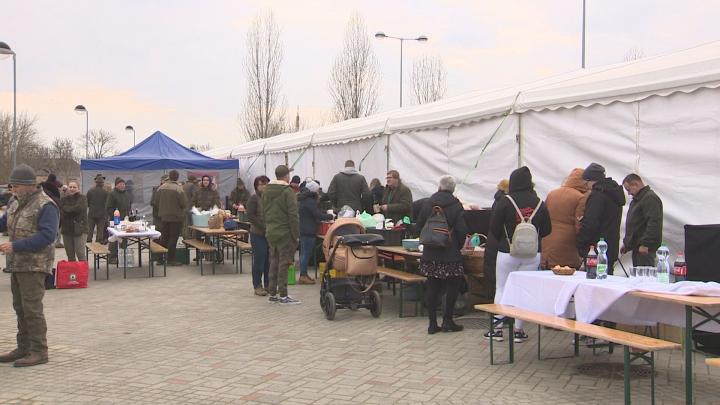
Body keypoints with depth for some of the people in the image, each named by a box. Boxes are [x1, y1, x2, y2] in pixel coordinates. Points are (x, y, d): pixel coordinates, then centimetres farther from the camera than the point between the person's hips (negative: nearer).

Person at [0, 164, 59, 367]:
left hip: (34, 265, -9)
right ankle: (24, 348, 24)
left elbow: (47, 236, -22)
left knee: (32, 308, -7)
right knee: (20, 308, 14)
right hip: (17, 264, 9)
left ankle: (39, 352, 0)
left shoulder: (46, 206, -15)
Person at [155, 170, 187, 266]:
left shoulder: (161, 188, -2)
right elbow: (184, 204, -16)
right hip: (176, 217, -5)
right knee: (173, 238, 1)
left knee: (164, 237, 14)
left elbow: (156, 201, 7)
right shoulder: (178, 189, -18)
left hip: (163, 216, 5)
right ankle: (171, 259, 3)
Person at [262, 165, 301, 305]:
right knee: (284, 262, -3)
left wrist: (268, 226, 18)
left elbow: (264, 212, 15)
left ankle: (272, 293, 17)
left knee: (274, 262, 13)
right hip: (284, 232, -7)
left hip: (270, 232, 7)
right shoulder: (287, 191, -13)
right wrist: (296, 235, -11)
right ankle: (283, 295, -1)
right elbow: (293, 215, -15)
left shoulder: (266, 191, 10)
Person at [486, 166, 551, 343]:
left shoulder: (505, 201, -11)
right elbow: (547, 229, 4)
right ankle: (518, 330, 11)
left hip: (508, 253, -3)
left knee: (501, 289, 8)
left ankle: (497, 329, 9)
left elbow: (494, 227, -8)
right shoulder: (539, 203, -1)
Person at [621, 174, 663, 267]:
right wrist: (627, 243, 24)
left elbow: (654, 223, -22)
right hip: (636, 247, 10)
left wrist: (645, 244, -24)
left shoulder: (650, 198, -13)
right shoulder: (637, 199, 21)